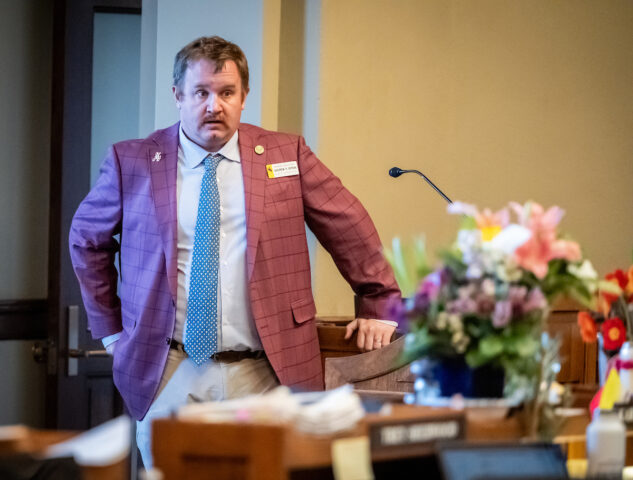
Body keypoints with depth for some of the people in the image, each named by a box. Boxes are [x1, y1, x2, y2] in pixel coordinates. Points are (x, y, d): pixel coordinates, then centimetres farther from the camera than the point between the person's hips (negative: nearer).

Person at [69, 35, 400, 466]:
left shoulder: (285, 154, 5)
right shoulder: (133, 162, 3)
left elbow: (350, 228, 11)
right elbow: (87, 239, 15)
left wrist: (379, 308, 10)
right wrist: (111, 329, 12)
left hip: (266, 373, 0)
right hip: (171, 377, 0)